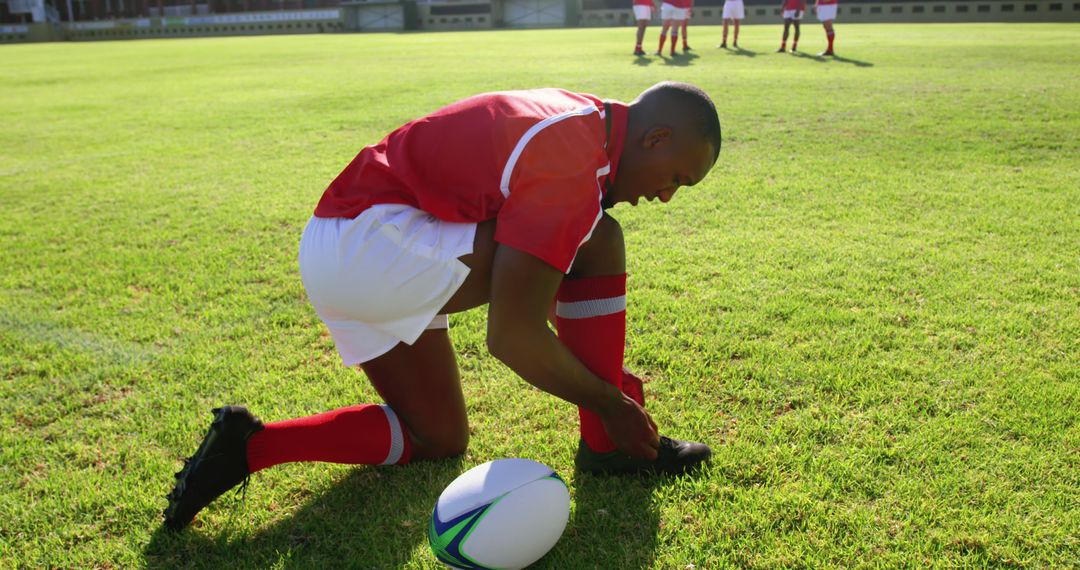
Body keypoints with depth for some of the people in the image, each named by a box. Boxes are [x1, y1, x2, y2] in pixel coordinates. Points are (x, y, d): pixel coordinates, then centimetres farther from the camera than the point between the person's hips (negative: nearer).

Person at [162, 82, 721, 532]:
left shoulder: (577, 118, 10)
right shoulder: (572, 168, -21)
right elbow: (512, 337, -21)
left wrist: (604, 372, 23)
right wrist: (611, 403, -8)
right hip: (372, 242, -10)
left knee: (441, 439, 18)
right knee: (596, 241, -14)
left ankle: (247, 445, 16)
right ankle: (607, 445, -3)